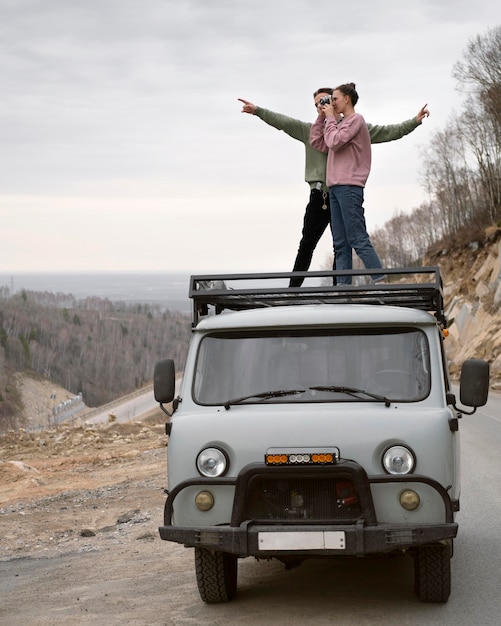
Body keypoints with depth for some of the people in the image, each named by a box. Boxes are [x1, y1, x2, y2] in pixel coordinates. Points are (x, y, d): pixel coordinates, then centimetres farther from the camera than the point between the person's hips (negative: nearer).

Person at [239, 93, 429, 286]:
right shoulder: (310, 130, 12)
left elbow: (387, 132, 9)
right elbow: (284, 122, 4)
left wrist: (414, 121, 4)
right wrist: (258, 110, -6)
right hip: (320, 196, 1)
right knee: (306, 245, 1)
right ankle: (293, 287, 4)